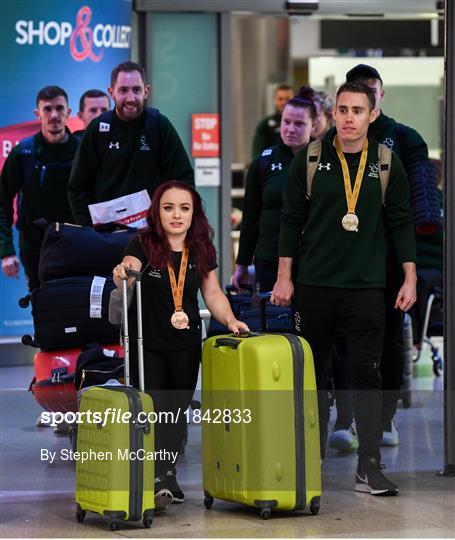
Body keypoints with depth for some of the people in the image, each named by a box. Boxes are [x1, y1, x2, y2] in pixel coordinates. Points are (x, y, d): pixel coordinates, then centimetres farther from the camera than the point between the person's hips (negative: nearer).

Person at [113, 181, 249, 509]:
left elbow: (213, 293, 5)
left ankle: (168, 476, 26)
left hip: (186, 345, 4)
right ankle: (159, 480, -10)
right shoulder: (143, 245, -12)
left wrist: (230, 320, -10)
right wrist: (122, 275, -52)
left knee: (178, 409, 12)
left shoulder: (201, 251, 0)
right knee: (152, 408, -9)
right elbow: (129, 269, -29)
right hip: (146, 343, -4)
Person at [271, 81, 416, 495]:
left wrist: (410, 279, 2)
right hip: (314, 286, 1)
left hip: (366, 288, 0)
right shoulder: (310, 159, 2)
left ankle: (369, 467, -6)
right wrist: (284, 276, 1)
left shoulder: (387, 164, 4)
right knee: (312, 371, 8)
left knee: (368, 374, -5)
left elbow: (401, 223, 7)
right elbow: (292, 219, 5)